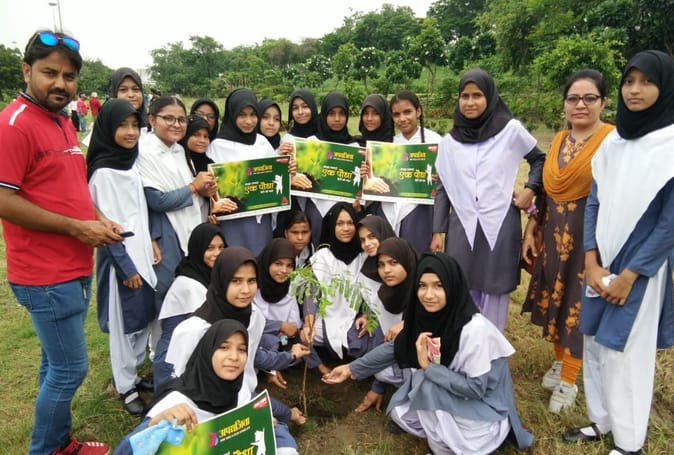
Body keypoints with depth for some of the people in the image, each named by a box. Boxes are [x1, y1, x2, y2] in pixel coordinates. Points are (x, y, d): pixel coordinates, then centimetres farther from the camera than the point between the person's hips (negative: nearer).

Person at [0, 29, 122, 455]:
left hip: (74, 269, 9)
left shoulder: (63, 122, 12)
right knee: (70, 368, 2)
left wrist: (97, 217, 3)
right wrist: (76, 227, -18)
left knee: (58, 364, 20)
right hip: (46, 275, -9)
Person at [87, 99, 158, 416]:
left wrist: (151, 243, 11)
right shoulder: (103, 172, -16)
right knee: (124, 325, 6)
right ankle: (125, 387, 23)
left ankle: (131, 374, 34)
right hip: (121, 259, -8)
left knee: (145, 319, 16)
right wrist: (126, 267, -15)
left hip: (141, 254, 8)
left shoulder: (130, 164, 8)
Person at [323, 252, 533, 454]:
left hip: (484, 408, -6)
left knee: (427, 383, -26)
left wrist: (428, 366, -28)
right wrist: (352, 369, 0)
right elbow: (396, 347, 1)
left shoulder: (474, 329, -31)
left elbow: (475, 388, -27)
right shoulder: (425, 316, -12)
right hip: (450, 398, 6)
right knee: (399, 410, -4)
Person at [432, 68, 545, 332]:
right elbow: (442, 189, 7)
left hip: (500, 225, -2)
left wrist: (530, 189, -4)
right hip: (462, 227, 2)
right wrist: (437, 231, 5)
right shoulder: (449, 142, 5)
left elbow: (539, 160, 13)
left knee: (495, 291, 6)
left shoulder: (511, 130, -2)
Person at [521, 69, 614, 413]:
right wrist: (529, 232, 9)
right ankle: (559, 362, 39)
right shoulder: (559, 141, 7)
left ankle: (568, 381, 24)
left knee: (578, 307, 6)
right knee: (553, 300, 16)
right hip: (553, 237, 6)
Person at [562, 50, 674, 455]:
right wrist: (592, 263, -4)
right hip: (602, 262, 5)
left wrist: (629, 274, -12)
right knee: (595, 344, 13)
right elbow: (594, 203, 5)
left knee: (627, 353, 4)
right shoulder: (613, 140, 5)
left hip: (641, 267, -5)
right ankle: (601, 421, 32)